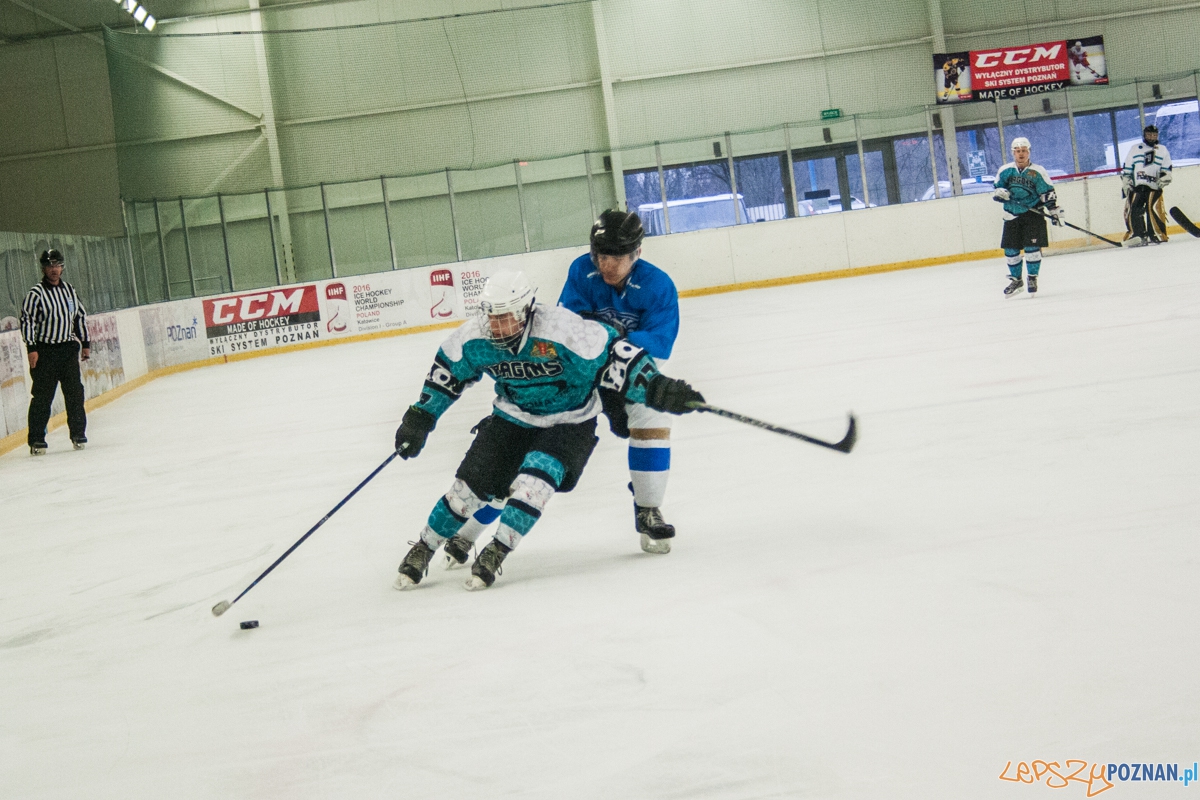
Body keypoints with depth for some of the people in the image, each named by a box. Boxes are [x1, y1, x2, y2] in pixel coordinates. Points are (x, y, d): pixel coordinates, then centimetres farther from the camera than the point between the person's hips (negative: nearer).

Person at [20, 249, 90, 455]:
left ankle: (78, 433, 14)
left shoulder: (69, 290, 10)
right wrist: (31, 348, -16)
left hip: (68, 349, 5)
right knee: (43, 396, -5)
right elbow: (27, 320, -10)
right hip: (45, 351, -5)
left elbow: (80, 316, 18)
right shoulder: (36, 293, -8)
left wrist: (85, 343, 16)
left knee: (75, 392, 4)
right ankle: (36, 439, 0)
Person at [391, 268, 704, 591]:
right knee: (471, 486, -2)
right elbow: (447, 372, 3)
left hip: (568, 421, -4)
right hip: (512, 417, 4)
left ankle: (496, 552, -12)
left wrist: (656, 387, -38)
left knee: (536, 479, -26)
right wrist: (420, 419, 5)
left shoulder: (563, 331, -32)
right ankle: (423, 549, 15)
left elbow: (615, 357, -28)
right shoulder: (474, 337, -16)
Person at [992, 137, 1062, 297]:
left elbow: (1048, 193, -3)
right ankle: (1016, 280, 20)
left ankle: (1033, 278, 7)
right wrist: (1000, 193, -10)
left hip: (1033, 214, -3)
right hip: (1012, 216, 3)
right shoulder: (1005, 170, 4)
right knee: (1010, 249, 3)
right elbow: (997, 189, 13)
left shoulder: (1038, 171, -4)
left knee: (1032, 247, -11)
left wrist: (1054, 210, -11)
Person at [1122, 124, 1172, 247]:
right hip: (1136, 186, 1)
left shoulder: (1162, 150, 14)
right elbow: (1127, 168, 11)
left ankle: (1158, 235, -8)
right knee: (1133, 209, -9)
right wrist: (1126, 184, 3)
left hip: (1154, 187, -1)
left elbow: (1166, 169, 13)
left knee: (1154, 209, -14)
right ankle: (1136, 235, -6)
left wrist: (1164, 179, -6)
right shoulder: (1135, 149, 13)